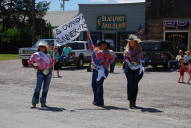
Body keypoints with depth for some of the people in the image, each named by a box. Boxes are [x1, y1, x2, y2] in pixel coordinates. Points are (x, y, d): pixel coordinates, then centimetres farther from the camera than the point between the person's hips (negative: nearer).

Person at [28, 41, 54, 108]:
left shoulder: (48, 56, 16)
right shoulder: (35, 55, 8)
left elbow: (51, 62, 26)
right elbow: (30, 62, 14)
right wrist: (34, 66, 0)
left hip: (48, 72, 4)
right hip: (40, 72, -4)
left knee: (46, 88, 5)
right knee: (38, 88, -10)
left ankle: (43, 103, 12)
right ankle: (34, 103, -6)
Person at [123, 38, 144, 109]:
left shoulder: (139, 50, 1)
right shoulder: (127, 50, 8)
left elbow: (138, 59, -9)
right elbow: (125, 60, 7)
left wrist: (130, 56, -18)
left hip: (137, 69, -1)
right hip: (129, 68, 1)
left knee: (135, 84, -5)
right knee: (130, 84, -12)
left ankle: (134, 101, 6)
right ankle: (131, 101, -11)